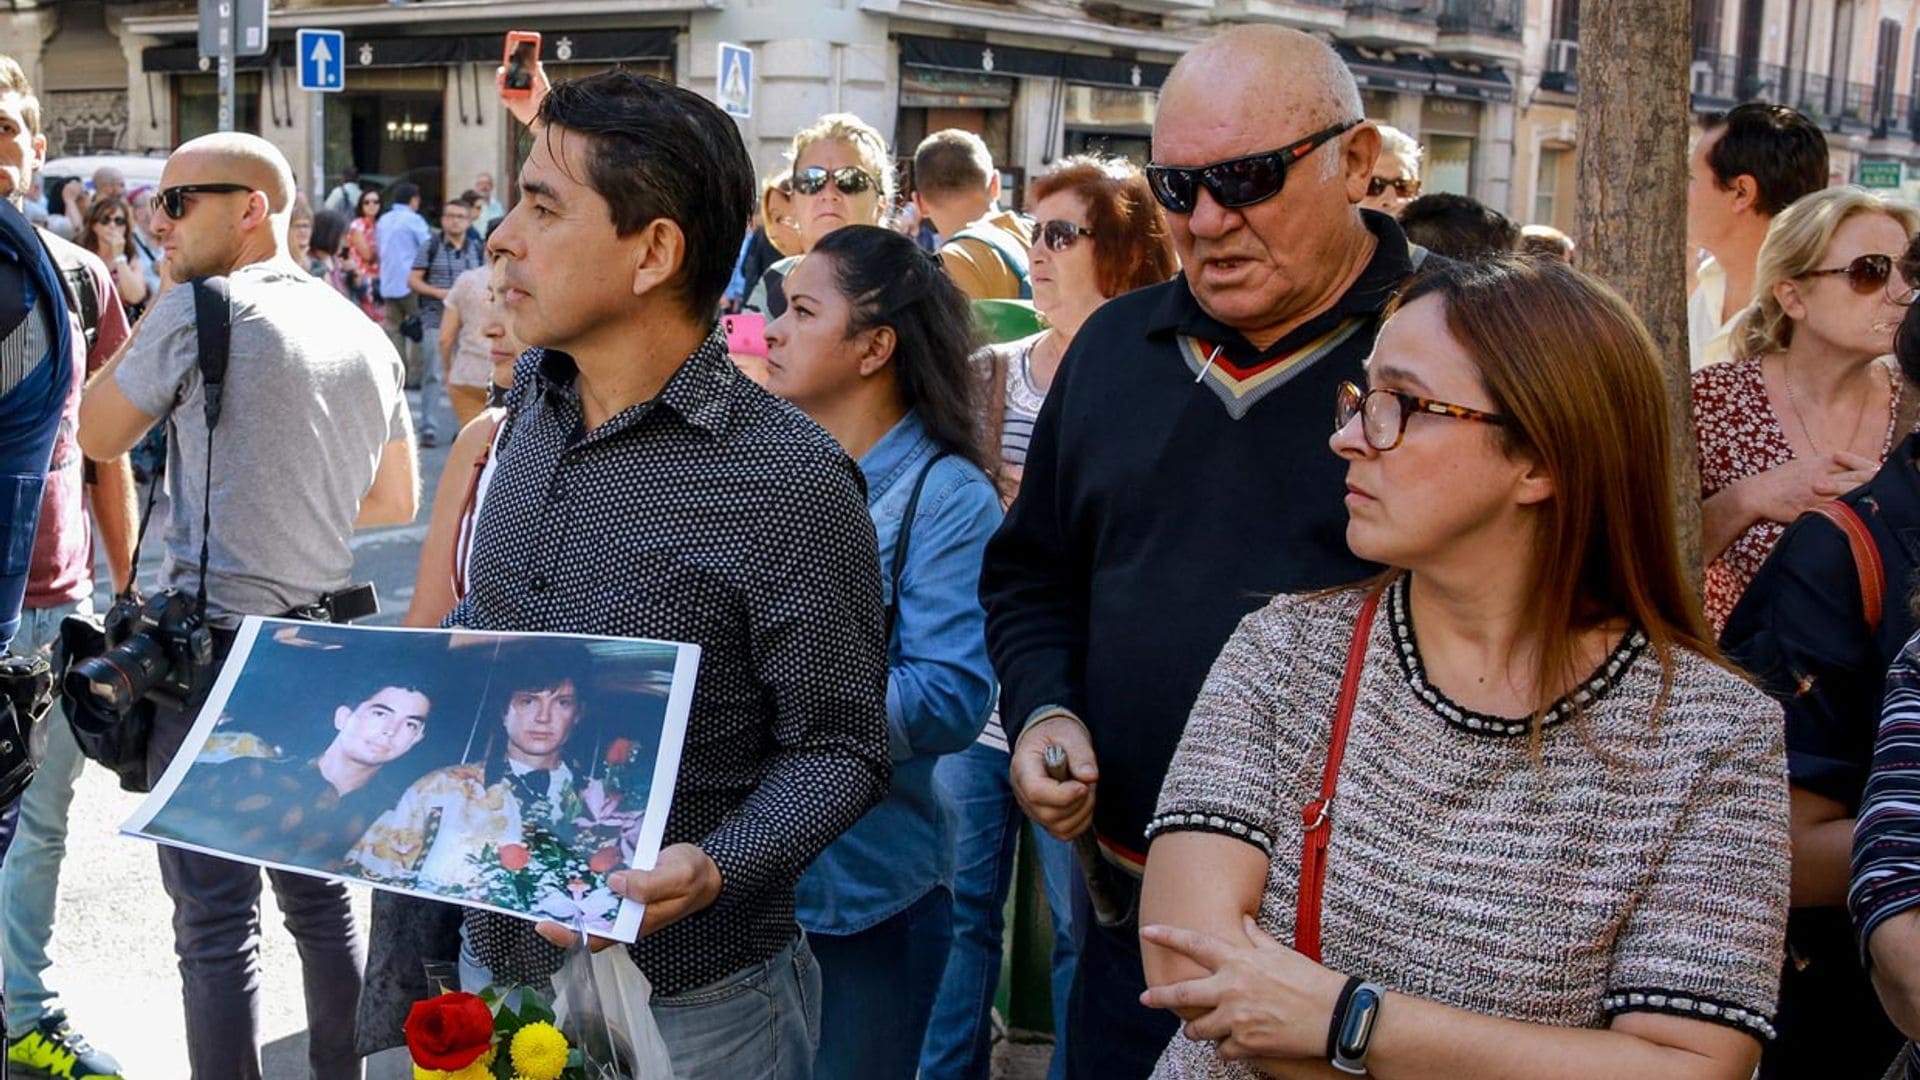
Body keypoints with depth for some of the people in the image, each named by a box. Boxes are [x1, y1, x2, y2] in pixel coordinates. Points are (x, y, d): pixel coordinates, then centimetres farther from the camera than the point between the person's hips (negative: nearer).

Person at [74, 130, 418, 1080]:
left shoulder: (198, 310, -11)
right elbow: (398, 501, 16)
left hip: (215, 649, -7)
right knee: (318, 889, 17)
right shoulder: (364, 334, 9)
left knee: (216, 916, 0)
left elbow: (98, 436, 3)